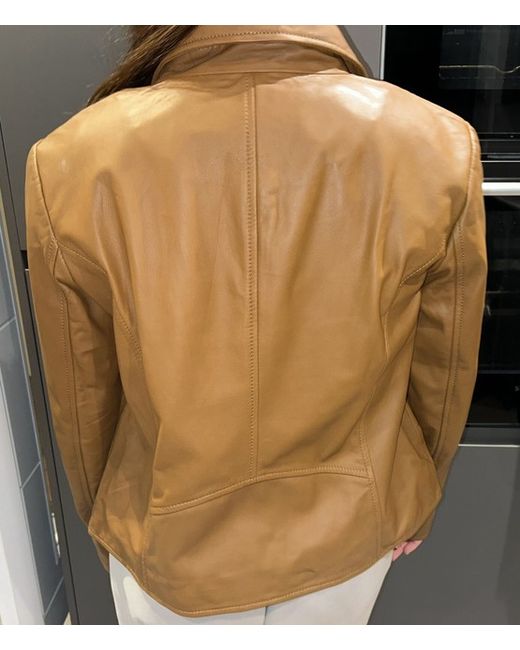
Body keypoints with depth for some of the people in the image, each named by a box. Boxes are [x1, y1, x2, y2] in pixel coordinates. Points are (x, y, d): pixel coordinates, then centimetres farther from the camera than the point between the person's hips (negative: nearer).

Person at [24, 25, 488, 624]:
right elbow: (442, 376, -8)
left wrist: (102, 522, 10)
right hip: (348, 530, 2)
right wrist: (417, 504, 12)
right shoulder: (437, 148, -21)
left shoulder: (73, 164, -24)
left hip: (173, 541, 0)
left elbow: (81, 398, -11)